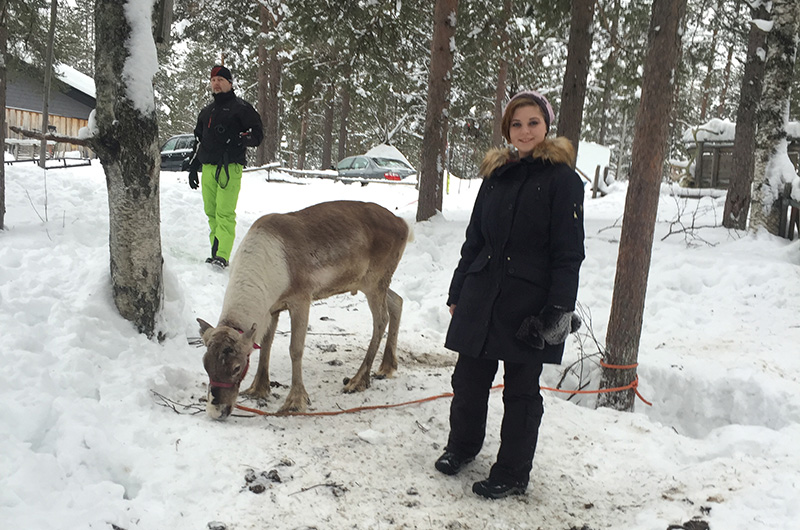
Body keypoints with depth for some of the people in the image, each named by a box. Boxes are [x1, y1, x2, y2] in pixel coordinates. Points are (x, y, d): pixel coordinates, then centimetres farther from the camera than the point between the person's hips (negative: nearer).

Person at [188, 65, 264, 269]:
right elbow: (198, 140, 30)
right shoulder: (206, 111, 25)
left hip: (229, 167, -7)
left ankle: (222, 256, -17)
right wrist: (193, 167, 24)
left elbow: (257, 133, -1)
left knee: (225, 213, -14)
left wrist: (239, 138, -19)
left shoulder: (241, 107, 5)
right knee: (211, 212, 4)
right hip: (208, 168, 7)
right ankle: (215, 251, 9)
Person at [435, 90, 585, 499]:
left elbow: (569, 252, -9)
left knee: (520, 389, 7)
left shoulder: (562, 178, -5)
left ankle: (512, 474, 22)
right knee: (469, 377, 13)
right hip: (482, 294, 5)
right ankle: (462, 445, 37)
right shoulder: (495, 174, 12)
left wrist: (559, 309, -16)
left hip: (529, 302, -5)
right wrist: (457, 293, 14)